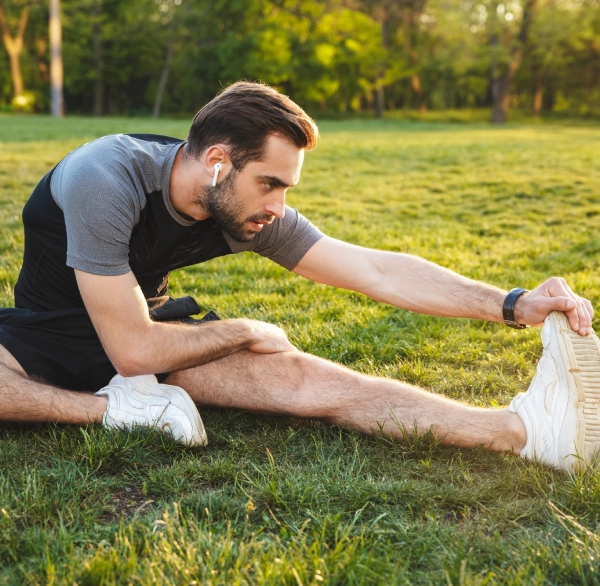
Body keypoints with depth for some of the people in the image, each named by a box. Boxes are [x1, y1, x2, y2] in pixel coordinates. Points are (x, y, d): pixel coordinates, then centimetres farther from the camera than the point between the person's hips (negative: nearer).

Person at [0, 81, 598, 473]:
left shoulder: (257, 217, -14)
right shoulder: (106, 181, -32)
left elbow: (379, 271, -16)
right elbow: (132, 351, -30)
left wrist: (513, 305, -24)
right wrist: (245, 333, -17)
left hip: (142, 327, 3)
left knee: (303, 378, -23)